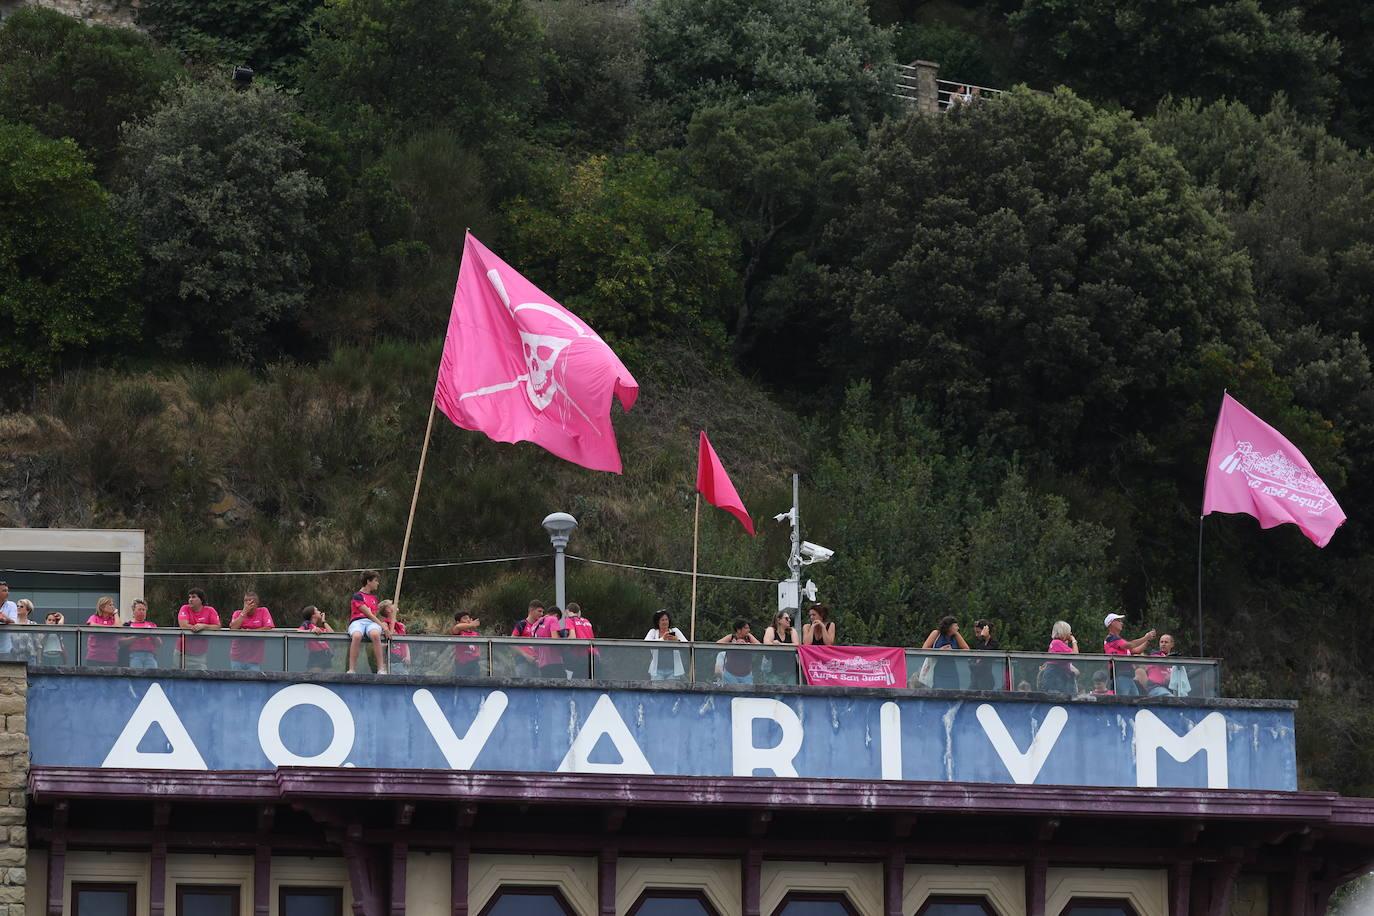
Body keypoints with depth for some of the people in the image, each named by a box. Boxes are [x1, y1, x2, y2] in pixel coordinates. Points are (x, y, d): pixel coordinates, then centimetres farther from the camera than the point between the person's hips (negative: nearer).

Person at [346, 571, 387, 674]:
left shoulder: (374, 597, 28)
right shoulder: (357, 596, 5)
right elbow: (369, 614, -3)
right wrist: (383, 626, -7)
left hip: (372, 623, 4)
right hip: (357, 621, -4)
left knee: (375, 635, -36)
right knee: (357, 636, -42)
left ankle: (381, 669, -41)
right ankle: (352, 670, -41)